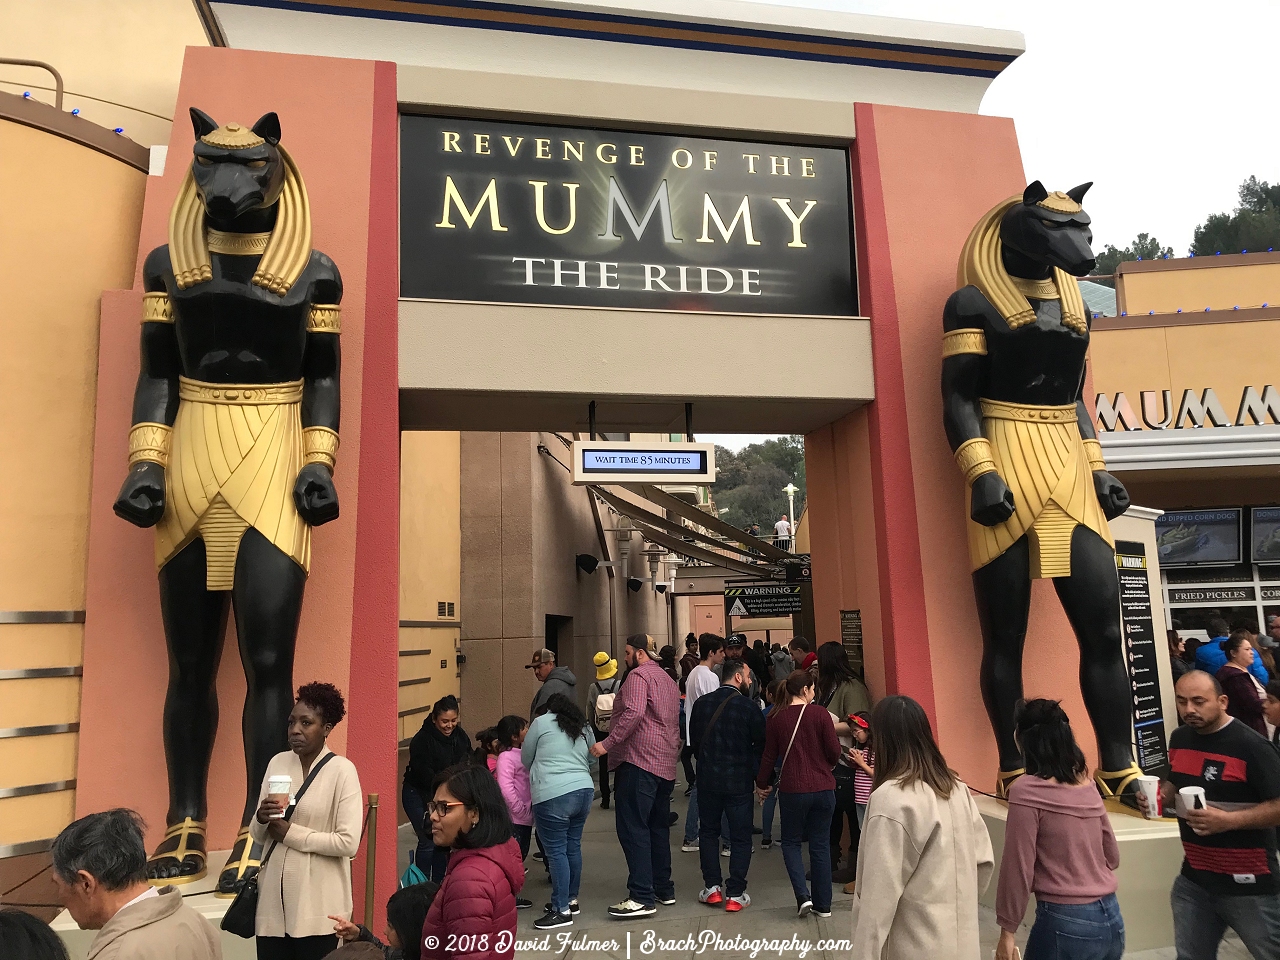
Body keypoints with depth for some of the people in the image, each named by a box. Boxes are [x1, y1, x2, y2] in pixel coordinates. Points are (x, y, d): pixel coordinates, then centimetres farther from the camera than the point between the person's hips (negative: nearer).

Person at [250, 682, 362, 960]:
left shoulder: (342, 770, -11)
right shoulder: (277, 763, 4)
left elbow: (349, 842, -18)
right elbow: (257, 835, 10)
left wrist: (291, 833, -13)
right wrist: (262, 819, -12)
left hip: (317, 902, -4)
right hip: (273, 897, 5)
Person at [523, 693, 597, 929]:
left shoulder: (541, 722, 4)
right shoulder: (585, 728, 18)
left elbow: (526, 759, 13)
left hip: (553, 795, -6)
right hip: (584, 790, 6)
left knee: (556, 851, -1)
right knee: (573, 846, 16)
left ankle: (562, 910, 2)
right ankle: (571, 899, 27)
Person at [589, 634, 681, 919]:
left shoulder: (639, 675, -7)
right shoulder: (668, 681, 23)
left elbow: (633, 713, -23)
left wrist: (607, 743, -21)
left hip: (638, 761, -10)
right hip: (665, 765, 10)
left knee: (633, 828, -9)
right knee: (658, 828, 15)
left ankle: (642, 897, -11)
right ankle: (664, 889, 20)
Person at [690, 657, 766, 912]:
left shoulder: (701, 704, -2)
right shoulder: (749, 708, -12)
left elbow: (693, 740, 7)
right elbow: (761, 746, -7)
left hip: (708, 778, 3)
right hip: (739, 781, -3)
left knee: (708, 831, 16)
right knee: (740, 837, 7)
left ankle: (712, 888, 15)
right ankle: (735, 894, 7)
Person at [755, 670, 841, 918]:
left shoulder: (776, 718, -3)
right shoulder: (820, 714, -7)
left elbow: (769, 755, 3)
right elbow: (834, 751, -6)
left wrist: (762, 783, 17)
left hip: (792, 789, 0)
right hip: (823, 788, 1)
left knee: (791, 842, 15)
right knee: (821, 845, 13)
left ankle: (803, 895, -1)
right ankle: (823, 904, 18)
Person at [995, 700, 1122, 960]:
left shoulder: (1027, 791, -14)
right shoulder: (1087, 785, 5)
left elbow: (1018, 867, -12)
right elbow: (1112, 856, 15)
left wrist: (1007, 931, -4)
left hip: (1066, 923, -7)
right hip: (1111, 919, 7)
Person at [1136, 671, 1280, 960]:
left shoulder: (1250, 745, -19)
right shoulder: (1179, 738, 2)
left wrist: (1228, 820, -28)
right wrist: (1159, 797, -2)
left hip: (1247, 884, -6)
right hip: (1194, 878, 6)